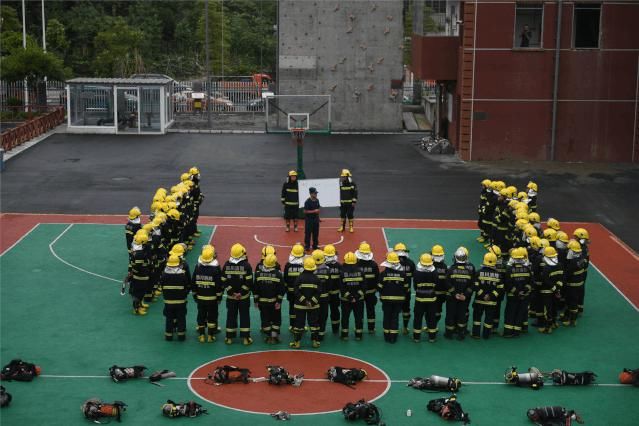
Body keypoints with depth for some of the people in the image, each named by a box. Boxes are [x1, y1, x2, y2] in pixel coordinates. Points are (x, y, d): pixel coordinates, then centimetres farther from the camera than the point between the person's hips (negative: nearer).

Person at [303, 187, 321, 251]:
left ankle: (315, 245, 21)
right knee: (308, 233, -2)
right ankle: (307, 246, 5)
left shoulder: (317, 200, 5)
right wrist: (314, 211, -20)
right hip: (309, 219, -6)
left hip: (315, 219, 6)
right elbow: (305, 211, -17)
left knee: (316, 233, 11)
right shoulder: (307, 201, -15)